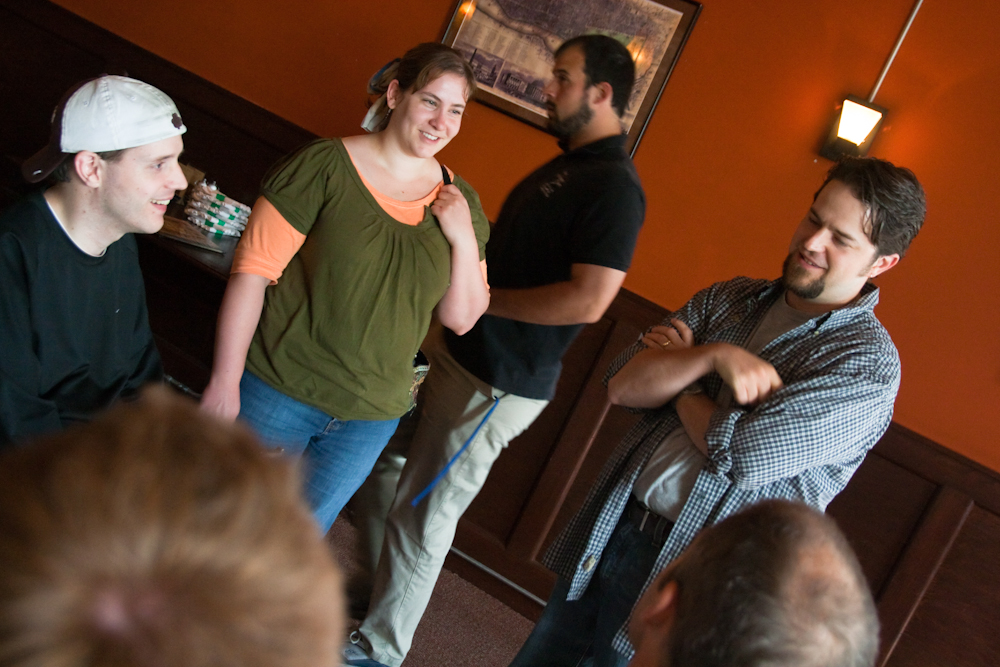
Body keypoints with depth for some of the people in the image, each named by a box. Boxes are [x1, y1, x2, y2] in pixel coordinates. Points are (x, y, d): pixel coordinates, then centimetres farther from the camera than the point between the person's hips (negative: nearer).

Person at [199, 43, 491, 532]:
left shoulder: (459, 202, 2)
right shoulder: (325, 166, -11)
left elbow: (462, 319, 4)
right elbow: (252, 270, -12)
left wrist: (464, 239, -12)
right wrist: (224, 382, -14)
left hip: (371, 418, 4)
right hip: (277, 394, -3)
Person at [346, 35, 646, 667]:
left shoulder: (614, 187, -19)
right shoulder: (565, 165, 12)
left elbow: (589, 299, -28)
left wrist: (481, 296, -19)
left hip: (498, 384, -10)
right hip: (456, 349, 10)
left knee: (422, 517, 2)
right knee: (383, 461, 21)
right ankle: (383, 589, 43)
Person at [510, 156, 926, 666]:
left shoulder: (869, 362, -11)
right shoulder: (730, 299, 6)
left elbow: (743, 453, -22)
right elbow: (623, 386, -1)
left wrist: (678, 371, -5)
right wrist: (714, 357, -17)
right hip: (609, 528, 6)